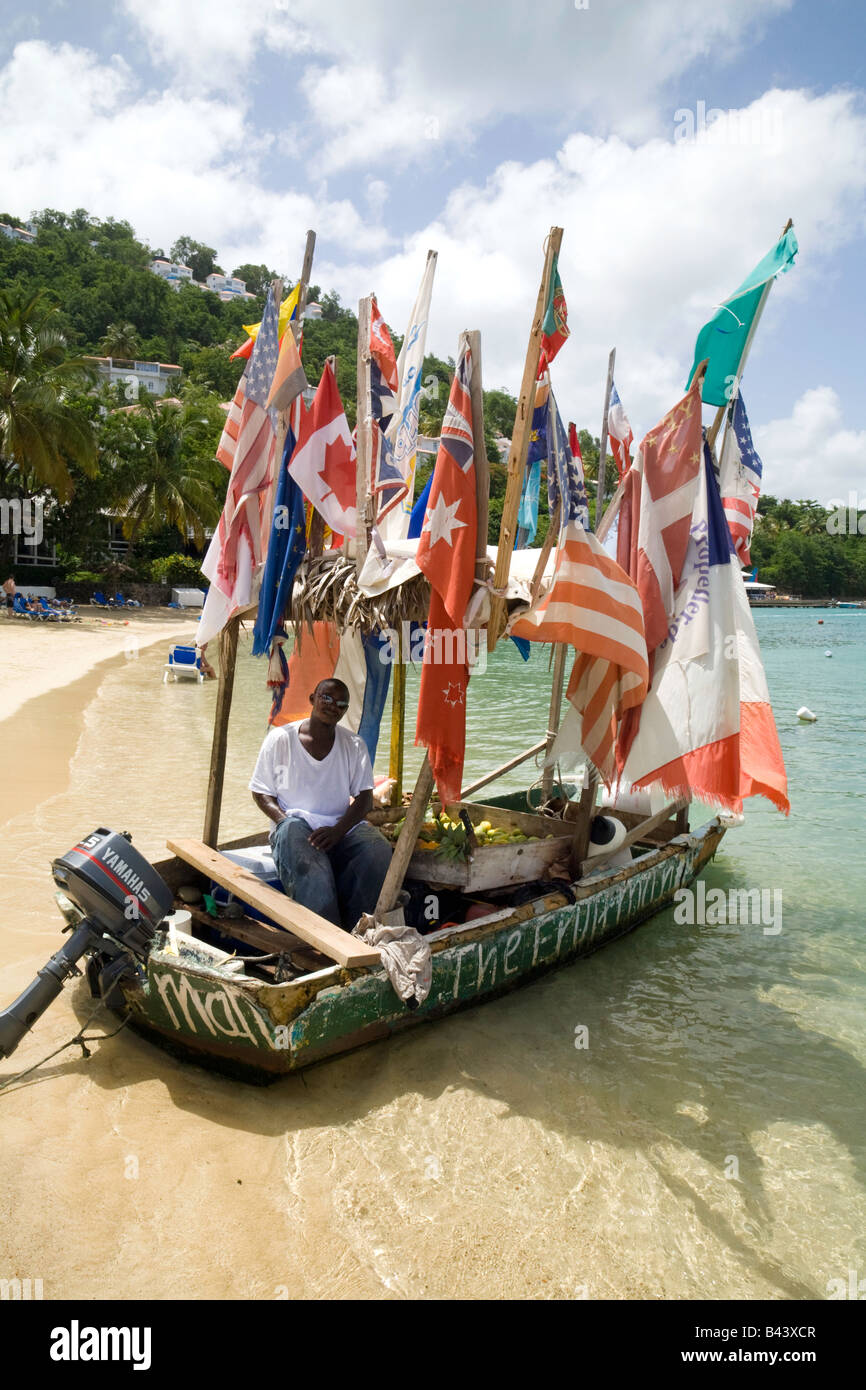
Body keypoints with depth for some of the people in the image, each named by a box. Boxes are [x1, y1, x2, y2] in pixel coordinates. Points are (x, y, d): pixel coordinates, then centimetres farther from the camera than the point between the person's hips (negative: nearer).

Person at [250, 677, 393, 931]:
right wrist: (286, 822, -13)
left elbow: (365, 798, 3)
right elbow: (261, 793, 7)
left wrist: (337, 831, -17)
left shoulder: (353, 745, 10)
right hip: (296, 822, -2)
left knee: (378, 850, -30)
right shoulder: (280, 739, 4)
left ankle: (352, 929, -23)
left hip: (342, 826, 2)